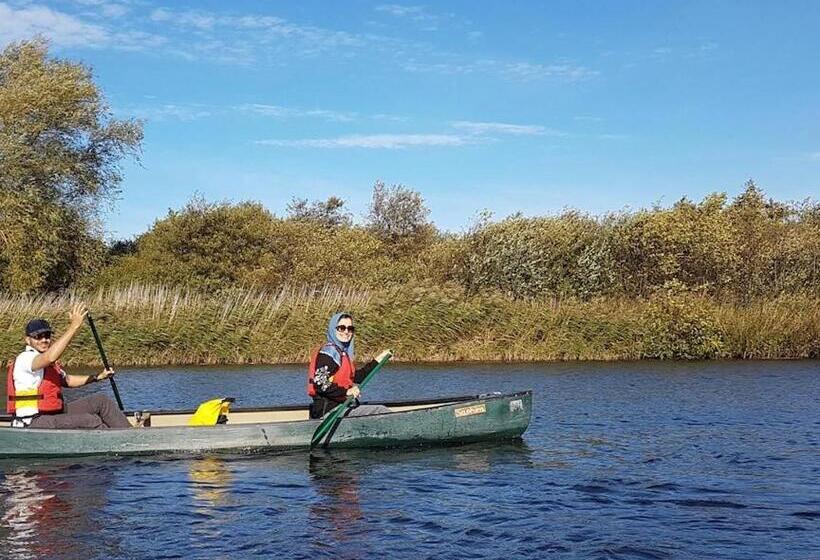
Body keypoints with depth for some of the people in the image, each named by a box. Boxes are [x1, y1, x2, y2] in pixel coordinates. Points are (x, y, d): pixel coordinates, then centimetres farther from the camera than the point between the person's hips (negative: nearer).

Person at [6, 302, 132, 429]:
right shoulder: (25, 358, -15)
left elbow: (67, 380, 30)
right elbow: (50, 357, -35)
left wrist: (98, 377, 20)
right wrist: (75, 326, -36)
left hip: (55, 413, 10)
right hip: (33, 423, -10)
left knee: (101, 401, 4)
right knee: (91, 421, -25)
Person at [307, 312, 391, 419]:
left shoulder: (343, 351, 16)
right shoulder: (328, 351, -14)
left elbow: (356, 377, 27)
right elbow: (320, 385, -23)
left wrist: (378, 360, 28)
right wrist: (346, 392, -30)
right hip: (329, 410, -10)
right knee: (381, 411, -13)